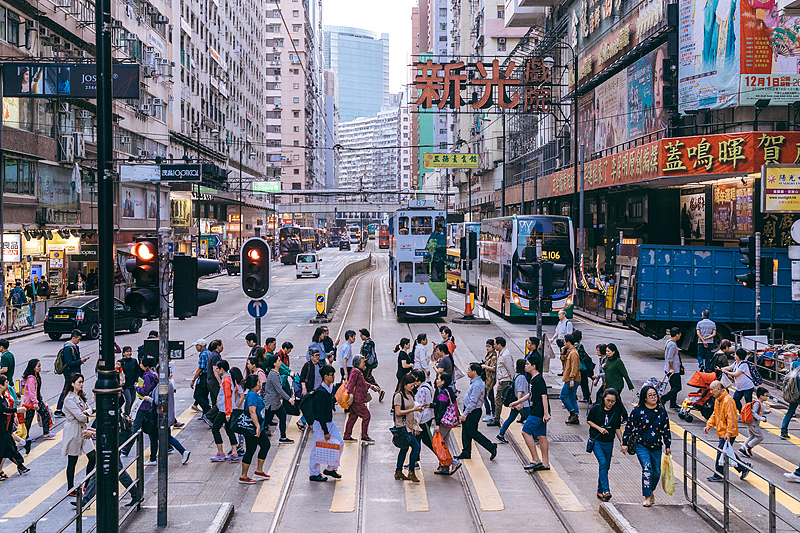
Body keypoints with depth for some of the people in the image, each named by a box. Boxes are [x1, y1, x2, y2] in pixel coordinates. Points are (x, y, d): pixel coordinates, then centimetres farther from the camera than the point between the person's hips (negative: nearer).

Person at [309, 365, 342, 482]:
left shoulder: (330, 389, 5)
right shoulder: (321, 393, -24)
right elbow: (320, 414, -24)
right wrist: (325, 432, -23)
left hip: (329, 422, 9)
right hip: (320, 424, -9)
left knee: (339, 443, 10)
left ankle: (330, 469, 22)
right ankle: (314, 474, 15)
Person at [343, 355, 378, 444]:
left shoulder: (359, 372, 17)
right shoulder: (355, 372, -14)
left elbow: (363, 383, 31)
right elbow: (350, 384, -22)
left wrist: (372, 386, 29)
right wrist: (351, 395, -27)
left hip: (358, 399, 10)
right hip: (357, 400, -10)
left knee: (353, 417, 13)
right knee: (366, 416, -6)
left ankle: (347, 436, 18)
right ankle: (364, 437, -1)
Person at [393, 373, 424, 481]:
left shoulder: (410, 395, 12)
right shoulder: (399, 396, -13)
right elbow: (398, 412, -17)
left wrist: (415, 427, 17)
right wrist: (413, 409, -20)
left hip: (409, 426, 9)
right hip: (402, 426, -9)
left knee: (405, 448, 13)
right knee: (415, 446, -13)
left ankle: (398, 472, 21)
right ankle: (411, 472, -6)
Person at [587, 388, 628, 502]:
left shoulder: (617, 412, -3)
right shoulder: (596, 409, -10)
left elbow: (617, 428, 5)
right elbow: (589, 420, 2)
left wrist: (622, 443, 1)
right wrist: (599, 428, -13)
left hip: (609, 443, 3)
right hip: (596, 441, -3)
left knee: (606, 467, 10)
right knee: (603, 463, -20)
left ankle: (600, 491, 25)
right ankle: (606, 491, -22)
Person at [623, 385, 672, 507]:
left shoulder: (662, 411, 4)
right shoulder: (638, 410, -4)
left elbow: (666, 429, 12)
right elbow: (629, 426, 2)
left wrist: (668, 445, 13)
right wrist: (625, 443, 2)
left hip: (656, 447, 3)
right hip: (642, 446, -3)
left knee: (656, 472, 10)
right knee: (647, 468, -19)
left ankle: (650, 492, 36)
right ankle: (647, 497, -12)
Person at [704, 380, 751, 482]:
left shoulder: (728, 401, -22)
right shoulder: (717, 400, 10)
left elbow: (731, 419, -24)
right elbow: (715, 414, 19)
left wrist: (728, 433, -27)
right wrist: (708, 425, 6)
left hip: (728, 435, -9)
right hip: (721, 433, 9)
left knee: (721, 453, -2)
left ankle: (718, 475, 11)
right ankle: (744, 467, 28)